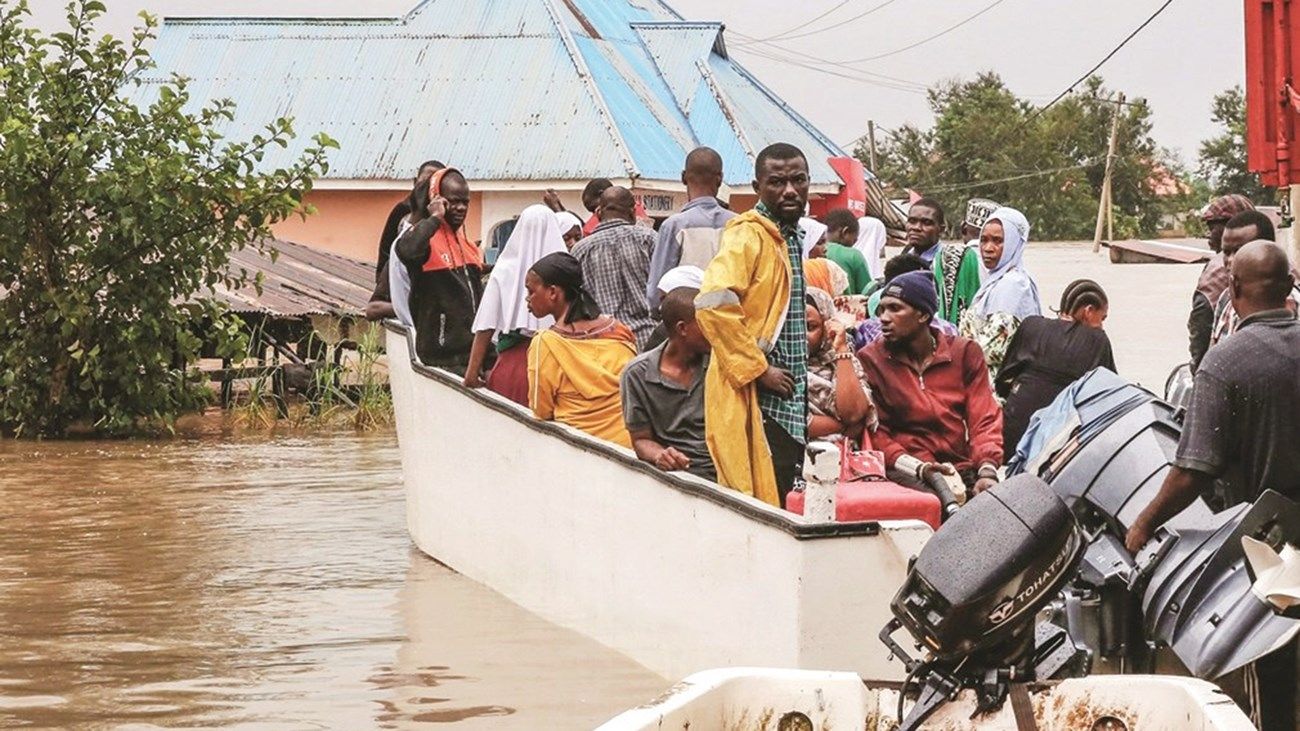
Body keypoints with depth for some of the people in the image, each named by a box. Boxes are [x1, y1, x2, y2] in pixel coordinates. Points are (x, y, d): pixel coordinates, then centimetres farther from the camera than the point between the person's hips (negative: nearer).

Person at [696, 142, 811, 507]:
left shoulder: (790, 237, 17)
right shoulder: (748, 235, -12)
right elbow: (712, 304, -25)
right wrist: (757, 369, -21)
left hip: (787, 403, 9)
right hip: (755, 403, -9)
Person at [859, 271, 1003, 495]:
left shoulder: (965, 353, 11)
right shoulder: (870, 360, 5)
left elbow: (985, 419, 5)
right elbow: (874, 433, 1)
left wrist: (987, 471, -14)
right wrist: (916, 468, -16)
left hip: (964, 466, 3)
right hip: (905, 474, -3)